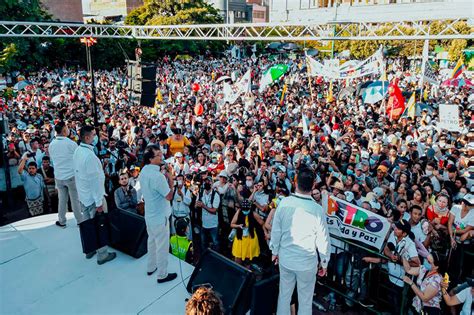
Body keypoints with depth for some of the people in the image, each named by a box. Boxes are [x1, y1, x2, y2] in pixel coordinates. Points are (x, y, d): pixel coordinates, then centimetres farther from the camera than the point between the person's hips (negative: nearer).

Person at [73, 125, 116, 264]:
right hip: (93, 196, -9)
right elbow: (94, 180, -25)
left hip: (82, 195, 9)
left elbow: (77, 173, 11)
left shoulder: (77, 151, 2)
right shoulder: (89, 155, -26)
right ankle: (102, 255, 16)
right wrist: (99, 202, -20)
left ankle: (89, 250, 34)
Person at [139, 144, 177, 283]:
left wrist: (165, 177, 1)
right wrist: (170, 178, -15)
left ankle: (151, 267, 41)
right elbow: (169, 196, -21)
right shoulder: (158, 176, -29)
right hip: (160, 217, -9)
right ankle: (162, 275, 22)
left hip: (149, 214, 9)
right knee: (162, 246, 7)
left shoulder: (144, 171, -1)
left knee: (152, 240, 25)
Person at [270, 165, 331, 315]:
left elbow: (276, 230, -3)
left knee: (284, 295, 19)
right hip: (307, 261, -2)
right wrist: (324, 262, 4)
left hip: (285, 258, 3)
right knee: (305, 300, 15)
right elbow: (323, 239, -12)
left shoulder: (284, 203, -13)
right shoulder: (317, 209, -19)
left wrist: (275, 251, 13)